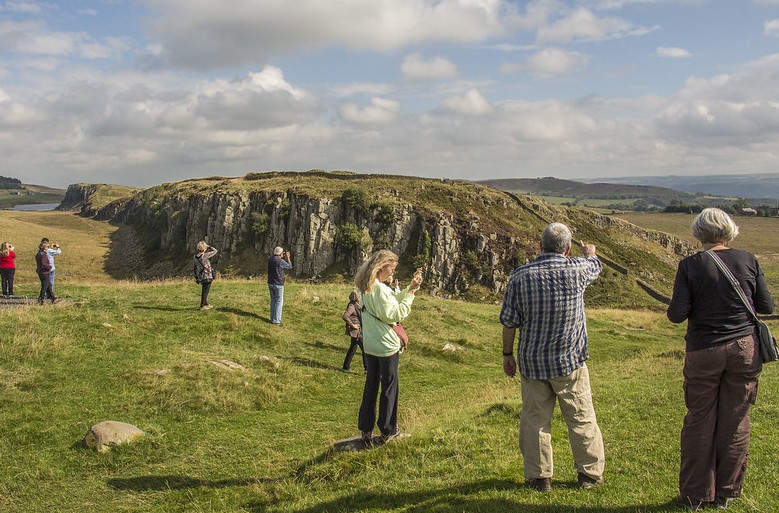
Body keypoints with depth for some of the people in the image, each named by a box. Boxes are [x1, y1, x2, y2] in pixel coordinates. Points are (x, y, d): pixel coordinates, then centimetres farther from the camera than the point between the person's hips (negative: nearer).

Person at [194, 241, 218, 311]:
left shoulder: (195, 257, -1)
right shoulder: (205, 256, -22)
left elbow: (195, 268, 8)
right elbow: (215, 251, -12)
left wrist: (197, 276, 19)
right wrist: (209, 247, 2)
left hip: (201, 277, 7)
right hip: (208, 276, -7)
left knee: (204, 291, 18)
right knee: (205, 291, 1)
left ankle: (205, 304, 29)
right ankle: (202, 306, 4)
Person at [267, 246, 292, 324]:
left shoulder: (270, 259, 2)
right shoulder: (280, 261, -19)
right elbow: (290, 267, -5)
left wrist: (283, 258, 17)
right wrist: (288, 258, 4)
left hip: (270, 283, 7)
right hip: (278, 284, -7)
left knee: (273, 301, 17)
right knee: (279, 302, 2)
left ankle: (272, 318, 20)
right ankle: (276, 320, 2)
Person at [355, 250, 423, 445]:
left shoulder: (367, 287, 7)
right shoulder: (380, 289, -22)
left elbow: (393, 301, 11)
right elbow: (396, 314, -21)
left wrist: (409, 288, 3)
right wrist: (411, 293, -17)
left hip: (370, 346, 8)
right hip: (387, 347, -8)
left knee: (371, 386, 15)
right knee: (389, 388, 7)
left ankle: (365, 430, 19)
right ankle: (388, 430, 18)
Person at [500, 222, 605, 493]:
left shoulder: (521, 275, -8)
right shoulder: (576, 270, -10)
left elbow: (509, 322, -4)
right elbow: (595, 265, 17)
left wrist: (507, 354, 10)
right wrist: (590, 253, 41)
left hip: (532, 361, 1)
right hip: (569, 360, -1)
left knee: (534, 419, 10)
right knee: (581, 418, 13)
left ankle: (539, 476, 19)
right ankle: (590, 472, 25)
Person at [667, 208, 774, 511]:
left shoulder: (690, 266, -8)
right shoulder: (748, 261, -3)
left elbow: (676, 315, -11)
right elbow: (767, 307, 3)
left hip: (703, 352, -1)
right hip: (745, 349, 2)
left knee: (699, 421, 9)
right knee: (736, 422, 10)